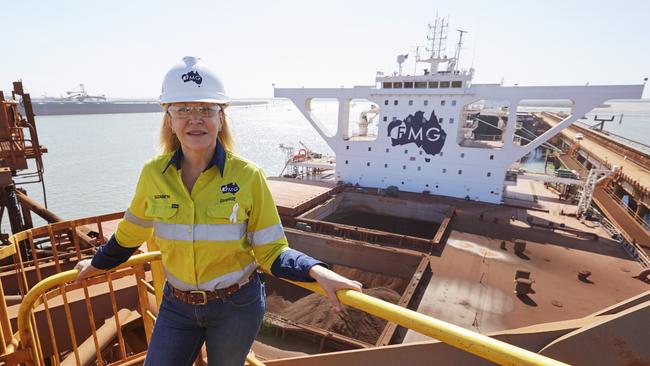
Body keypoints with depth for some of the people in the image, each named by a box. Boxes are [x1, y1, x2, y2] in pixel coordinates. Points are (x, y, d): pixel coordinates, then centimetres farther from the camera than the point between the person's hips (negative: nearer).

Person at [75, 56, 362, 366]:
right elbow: (130, 233, 9)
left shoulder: (248, 176, -19)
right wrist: (97, 263, 23)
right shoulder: (153, 174, -10)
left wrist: (316, 270, -30)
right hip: (177, 305, 2)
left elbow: (271, 251, -15)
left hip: (236, 305, -2)